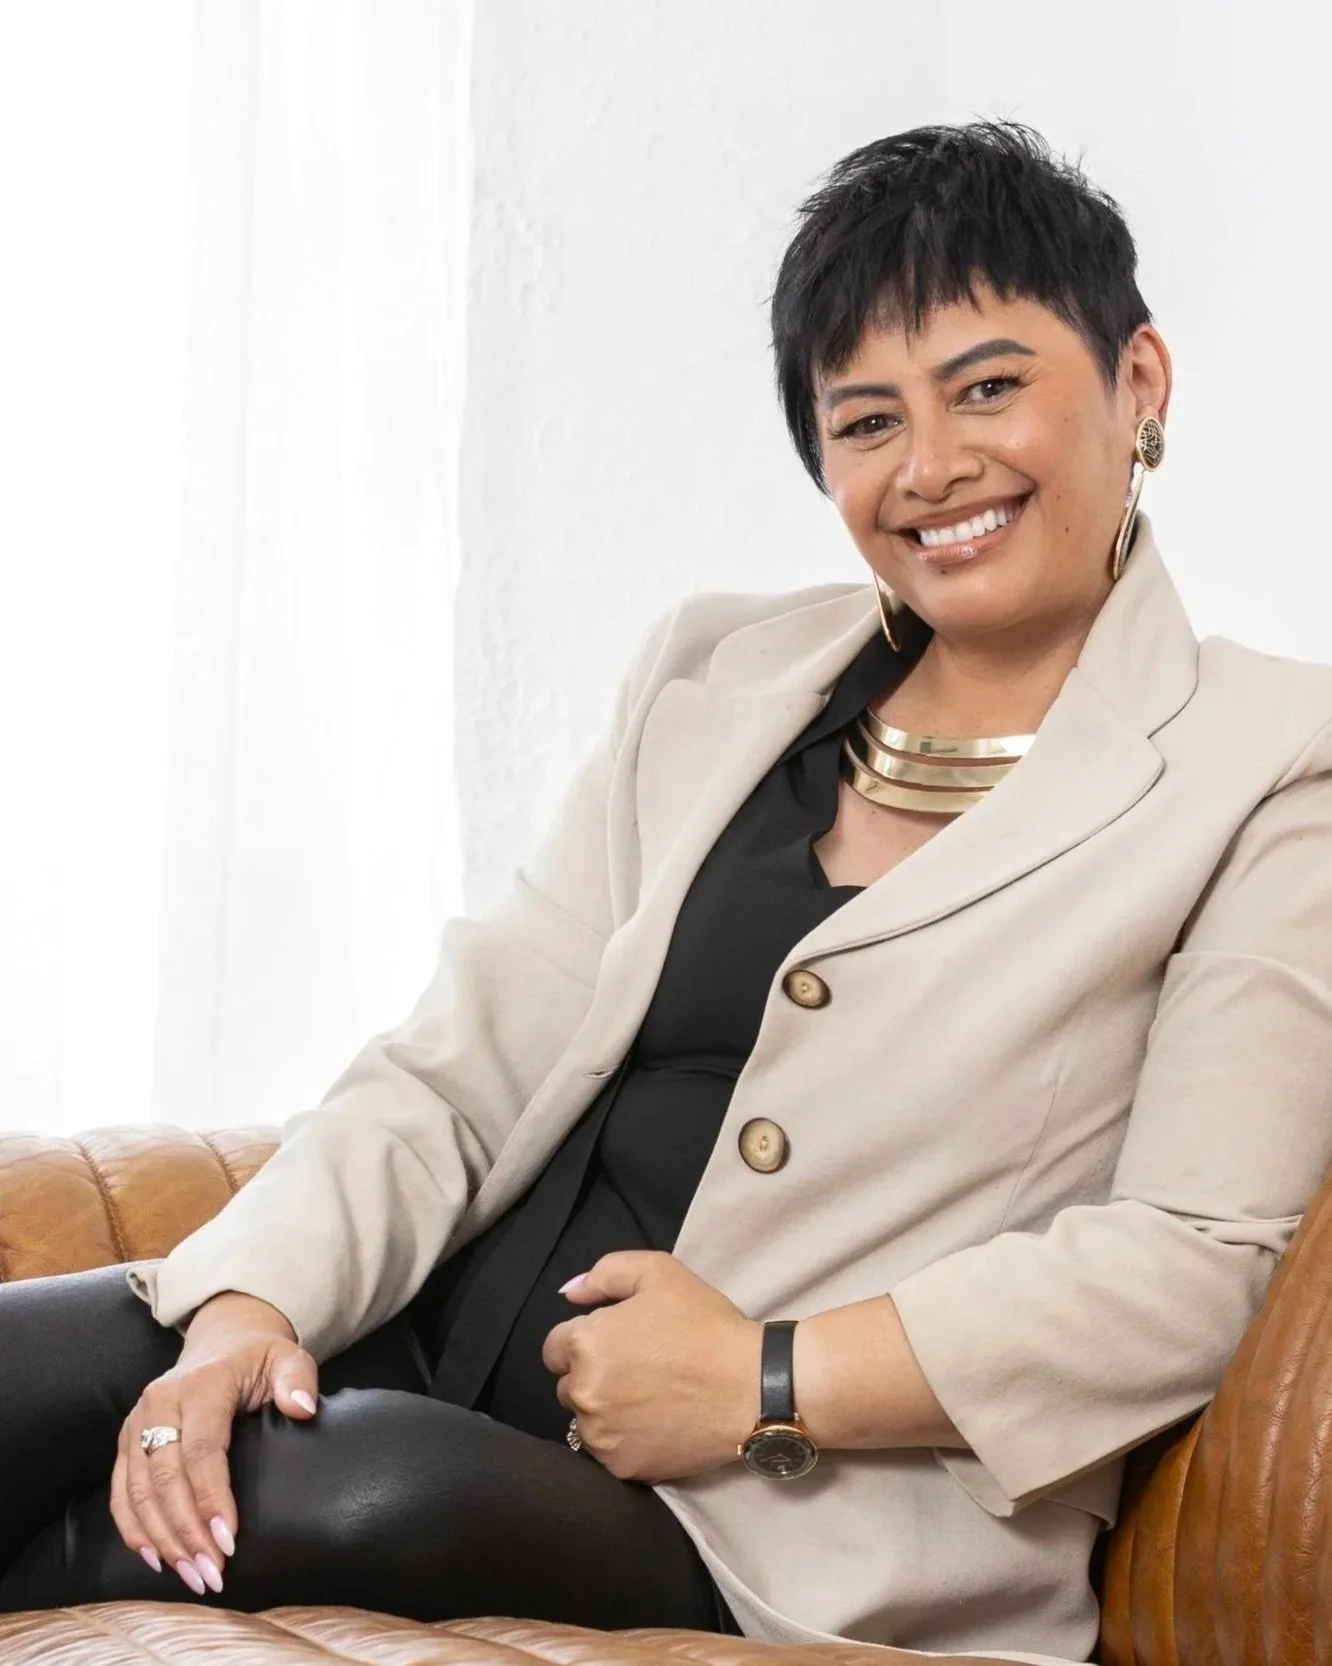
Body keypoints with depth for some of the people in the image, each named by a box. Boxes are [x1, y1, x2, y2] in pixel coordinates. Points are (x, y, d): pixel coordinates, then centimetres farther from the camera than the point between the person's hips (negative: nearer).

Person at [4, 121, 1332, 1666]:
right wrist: (250, 1306, -9)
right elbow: (456, 1071, 8)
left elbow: (1192, 1261, -9)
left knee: (379, 1484, -31)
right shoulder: (718, 672, 14)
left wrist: (770, 1379, -15)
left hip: (784, 1528, -4)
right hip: (451, 1335, 4)